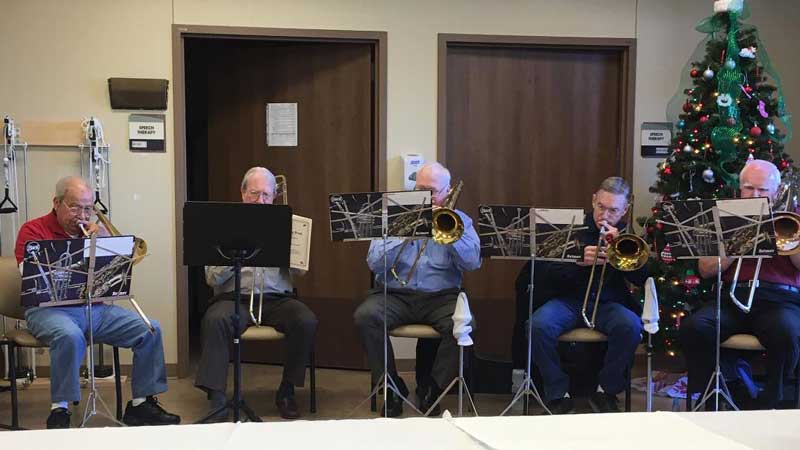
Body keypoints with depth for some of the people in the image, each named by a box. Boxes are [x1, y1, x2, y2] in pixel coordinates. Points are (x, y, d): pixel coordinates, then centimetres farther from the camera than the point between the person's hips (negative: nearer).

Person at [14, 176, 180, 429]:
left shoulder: (93, 231, 17)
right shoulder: (34, 230, 4)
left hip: (95, 308, 5)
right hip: (50, 308, -5)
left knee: (150, 330, -12)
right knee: (70, 336, -39)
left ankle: (141, 404, -4)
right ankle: (59, 411, -22)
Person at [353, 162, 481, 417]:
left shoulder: (459, 221, 11)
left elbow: (473, 263, -5)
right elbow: (374, 263, 0)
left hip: (441, 297, 0)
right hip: (395, 295, 1)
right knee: (364, 317, -28)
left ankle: (433, 392, -9)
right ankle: (393, 390, -10)